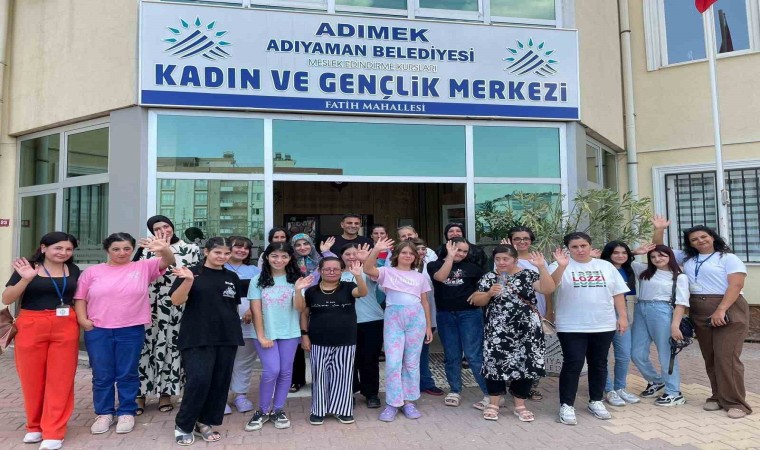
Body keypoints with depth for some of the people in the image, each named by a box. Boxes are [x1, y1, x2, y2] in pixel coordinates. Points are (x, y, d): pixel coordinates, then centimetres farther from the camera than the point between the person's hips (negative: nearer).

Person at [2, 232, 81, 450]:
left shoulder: (73, 270, 7)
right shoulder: (26, 267, -2)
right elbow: (6, 299, -7)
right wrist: (26, 279, -22)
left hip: (65, 328, 2)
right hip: (31, 327, -1)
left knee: (60, 379, 2)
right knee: (32, 379, 10)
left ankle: (53, 432, 11)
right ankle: (34, 426, 29)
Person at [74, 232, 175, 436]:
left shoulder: (143, 267, 1)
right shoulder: (92, 271, 7)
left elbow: (168, 261, -12)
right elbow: (80, 298, 10)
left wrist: (164, 249, -34)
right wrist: (83, 320, -3)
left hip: (131, 331, -1)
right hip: (97, 331, 2)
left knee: (128, 374, 8)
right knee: (102, 375, 11)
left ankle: (127, 413, 22)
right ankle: (104, 413, 26)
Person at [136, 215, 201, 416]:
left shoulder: (191, 250, 1)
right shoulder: (146, 249, 7)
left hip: (176, 309, -1)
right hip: (148, 307, 1)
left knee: (170, 347, 6)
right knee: (144, 346, 3)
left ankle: (165, 393, 18)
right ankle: (140, 393, 14)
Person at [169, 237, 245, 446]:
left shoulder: (232, 277, 9)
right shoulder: (192, 272, -3)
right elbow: (176, 301, -11)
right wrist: (188, 280, -26)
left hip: (227, 337, 5)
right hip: (197, 337, -4)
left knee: (220, 382, 6)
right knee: (199, 380, -13)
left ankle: (205, 423, 23)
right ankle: (183, 424, 9)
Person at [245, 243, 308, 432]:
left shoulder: (295, 280, -2)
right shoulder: (258, 281, -2)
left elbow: (300, 309, -8)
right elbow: (256, 311, -3)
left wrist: (299, 290, -25)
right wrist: (261, 336, -8)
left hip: (289, 333, 2)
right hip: (265, 333, -1)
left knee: (285, 372, 6)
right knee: (271, 371, -8)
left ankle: (278, 410, 22)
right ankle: (262, 411, 12)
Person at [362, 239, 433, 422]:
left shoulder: (420, 277, 17)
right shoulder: (387, 272, 8)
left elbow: (425, 302, 17)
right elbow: (368, 269, -12)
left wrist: (428, 326, 13)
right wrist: (376, 250, -22)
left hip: (416, 318, 3)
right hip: (393, 318, -2)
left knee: (412, 362, 7)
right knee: (393, 362, -5)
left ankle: (408, 402, 18)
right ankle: (392, 403, 7)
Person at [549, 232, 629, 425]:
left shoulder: (606, 266, 9)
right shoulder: (561, 266, -4)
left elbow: (618, 293, 11)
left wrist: (622, 316, 4)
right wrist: (562, 266, -38)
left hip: (603, 326, 4)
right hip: (572, 327, -4)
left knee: (599, 364, 13)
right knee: (573, 365, -4)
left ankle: (596, 401, 27)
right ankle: (566, 405, 5)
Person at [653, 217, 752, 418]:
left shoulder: (728, 258, -1)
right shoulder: (687, 258, 14)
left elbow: (736, 285, -12)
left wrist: (721, 310, -22)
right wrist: (659, 230, 5)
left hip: (729, 311, -6)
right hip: (699, 314, 6)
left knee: (726, 357, -9)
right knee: (710, 358, 9)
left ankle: (736, 402, 0)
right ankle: (719, 397, 18)